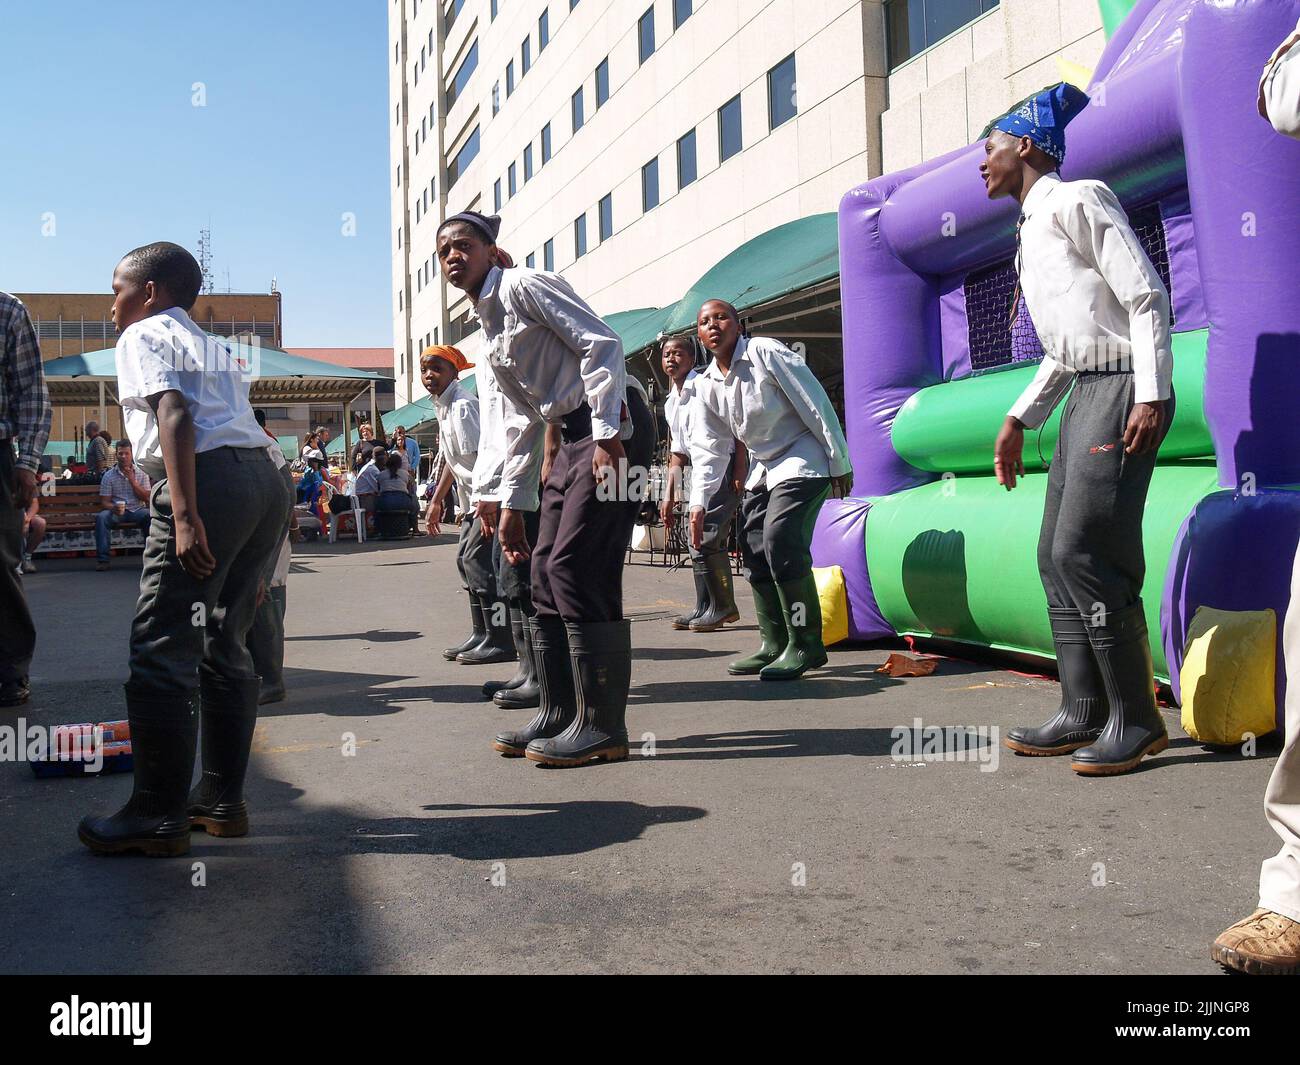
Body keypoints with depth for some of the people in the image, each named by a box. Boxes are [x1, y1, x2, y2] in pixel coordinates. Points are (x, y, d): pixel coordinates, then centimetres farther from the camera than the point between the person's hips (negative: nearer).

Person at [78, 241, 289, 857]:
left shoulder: (144, 335, 7)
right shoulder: (213, 347, 30)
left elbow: (174, 415, -11)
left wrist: (185, 516, -21)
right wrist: (251, 558, 23)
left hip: (210, 479, -9)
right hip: (265, 479, 9)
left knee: (160, 650, -4)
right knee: (224, 646, 14)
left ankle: (159, 816, -1)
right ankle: (223, 801, 19)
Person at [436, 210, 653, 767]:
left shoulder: (523, 285, -5)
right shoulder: (489, 328, 21)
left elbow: (601, 343, -15)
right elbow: (520, 421, 22)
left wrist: (607, 436, -22)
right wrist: (510, 502, 18)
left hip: (611, 430, -10)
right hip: (571, 440, 10)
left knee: (575, 570, -13)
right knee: (546, 570, 8)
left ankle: (603, 726, -6)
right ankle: (559, 713, 17)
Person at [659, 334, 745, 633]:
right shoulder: (671, 403, 15)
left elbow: (738, 425, -16)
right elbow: (678, 452, 20)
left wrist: (740, 470, -24)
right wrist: (670, 495, 15)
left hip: (724, 471, -9)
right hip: (701, 474, 9)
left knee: (706, 540, -15)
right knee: (700, 542, 9)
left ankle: (723, 607, -3)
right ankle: (704, 608, 17)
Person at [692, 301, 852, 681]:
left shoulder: (765, 352, -15)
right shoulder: (705, 385, 6)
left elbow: (816, 404, -15)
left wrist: (840, 464, -14)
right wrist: (700, 503, 6)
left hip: (803, 459, -8)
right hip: (763, 468, 8)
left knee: (781, 541, -22)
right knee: (754, 550, 3)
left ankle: (805, 645, -13)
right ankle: (774, 645, 13)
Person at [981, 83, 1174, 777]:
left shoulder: (1075, 200, -4)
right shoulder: (1030, 228, 23)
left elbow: (1146, 295, -12)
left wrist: (1151, 394, -21)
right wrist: (1019, 419, 21)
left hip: (1122, 387, -10)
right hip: (1084, 393, 10)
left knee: (1082, 554, -14)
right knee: (1055, 557, 6)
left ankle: (1137, 719, -4)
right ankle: (1083, 713, 11)